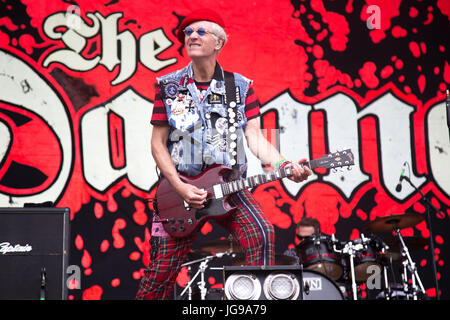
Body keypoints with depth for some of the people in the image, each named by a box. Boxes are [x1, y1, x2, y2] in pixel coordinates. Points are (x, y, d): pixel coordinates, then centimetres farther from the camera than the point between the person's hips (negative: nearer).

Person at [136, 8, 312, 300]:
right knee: (162, 270, -2)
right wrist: (180, 187, -11)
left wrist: (284, 165, -20)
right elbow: (158, 144, 2)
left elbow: (255, 137, -1)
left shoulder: (241, 87, 5)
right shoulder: (169, 87, 3)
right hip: (180, 187, 0)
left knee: (261, 234, -25)